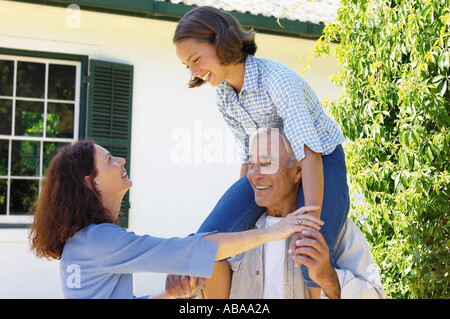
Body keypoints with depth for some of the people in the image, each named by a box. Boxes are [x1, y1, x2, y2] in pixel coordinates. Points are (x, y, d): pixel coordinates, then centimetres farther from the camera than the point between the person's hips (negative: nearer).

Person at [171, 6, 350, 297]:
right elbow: (248, 155, 8)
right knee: (211, 237, -18)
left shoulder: (277, 79, -26)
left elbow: (309, 153, -32)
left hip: (324, 161, -6)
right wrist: (238, 210, 6)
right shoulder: (224, 97, -2)